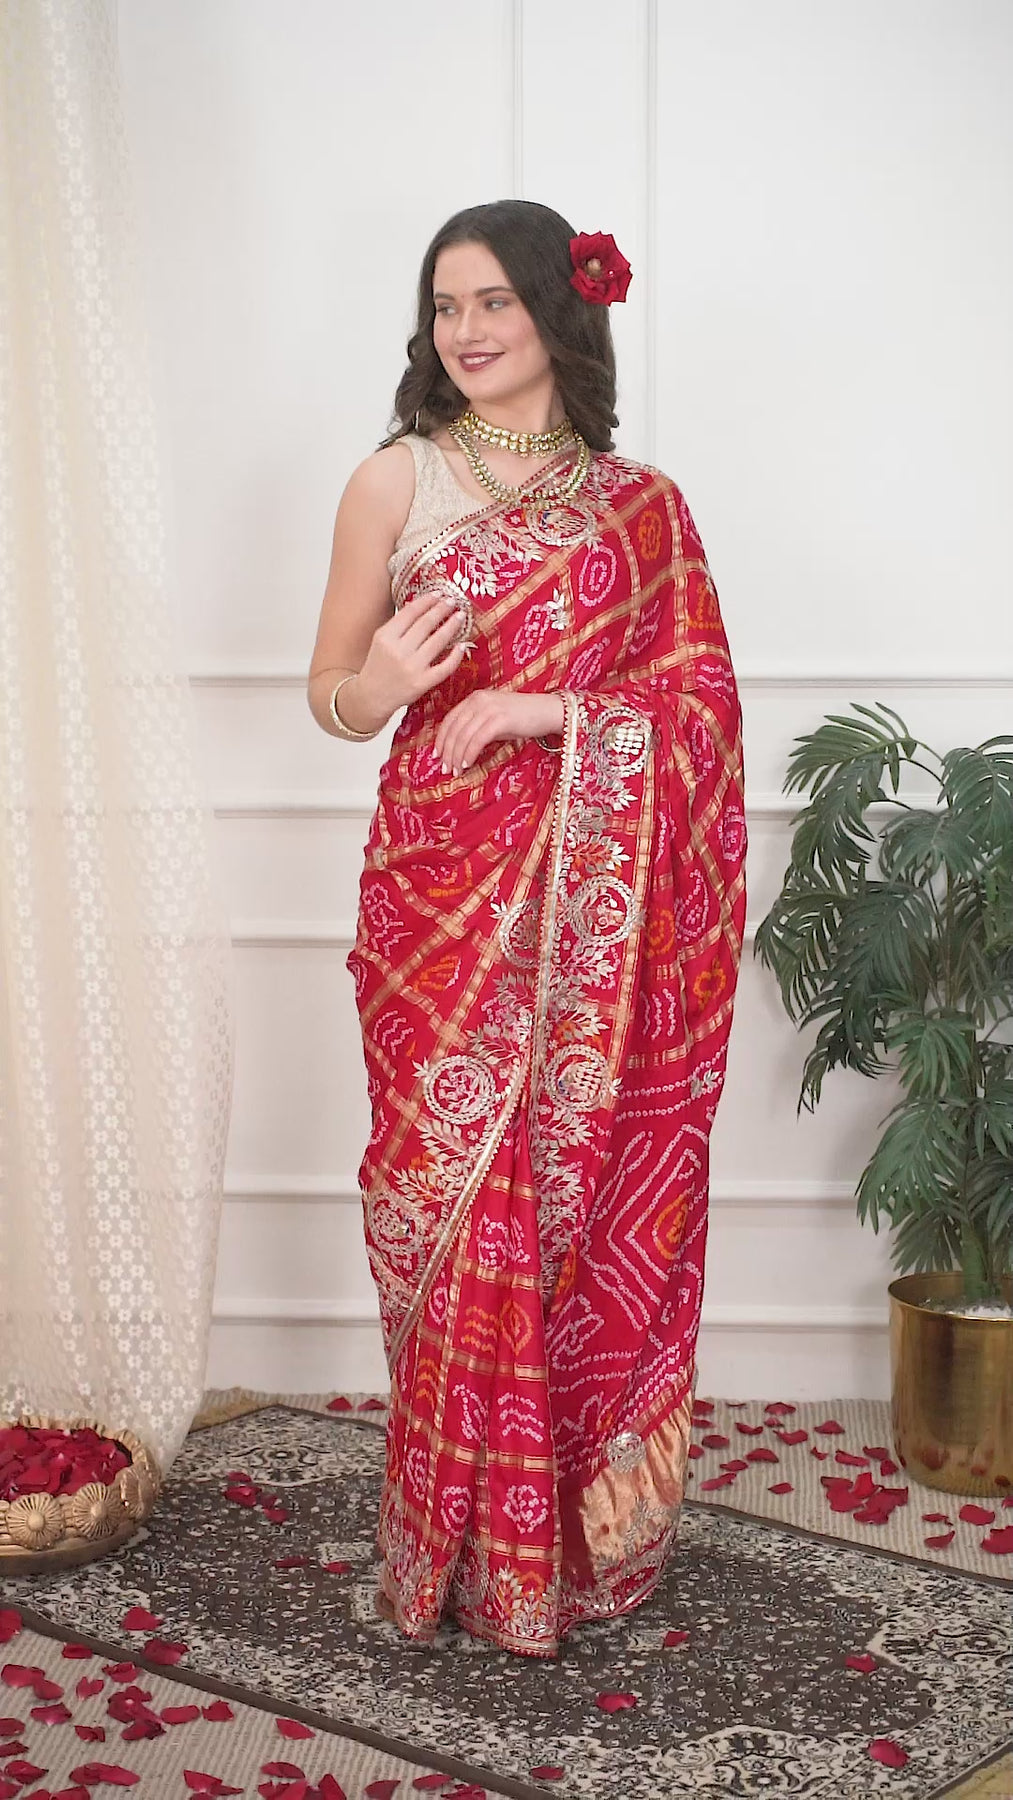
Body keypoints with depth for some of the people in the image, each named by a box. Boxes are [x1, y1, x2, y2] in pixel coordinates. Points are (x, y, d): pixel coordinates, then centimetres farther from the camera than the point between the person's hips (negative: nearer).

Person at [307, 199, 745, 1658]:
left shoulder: (641, 506, 7)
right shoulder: (396, 482, 4)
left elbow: (697, 703, 2)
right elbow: (330, 695, 6)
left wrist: (541, 710, -13)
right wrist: (379, 686, -18)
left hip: (596, 904, 1)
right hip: (442, 892, -1)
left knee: (588, 1186, 4)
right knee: (454, 1196, 2)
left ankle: (588, 1528, 20)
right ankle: (461, 1547, 16)